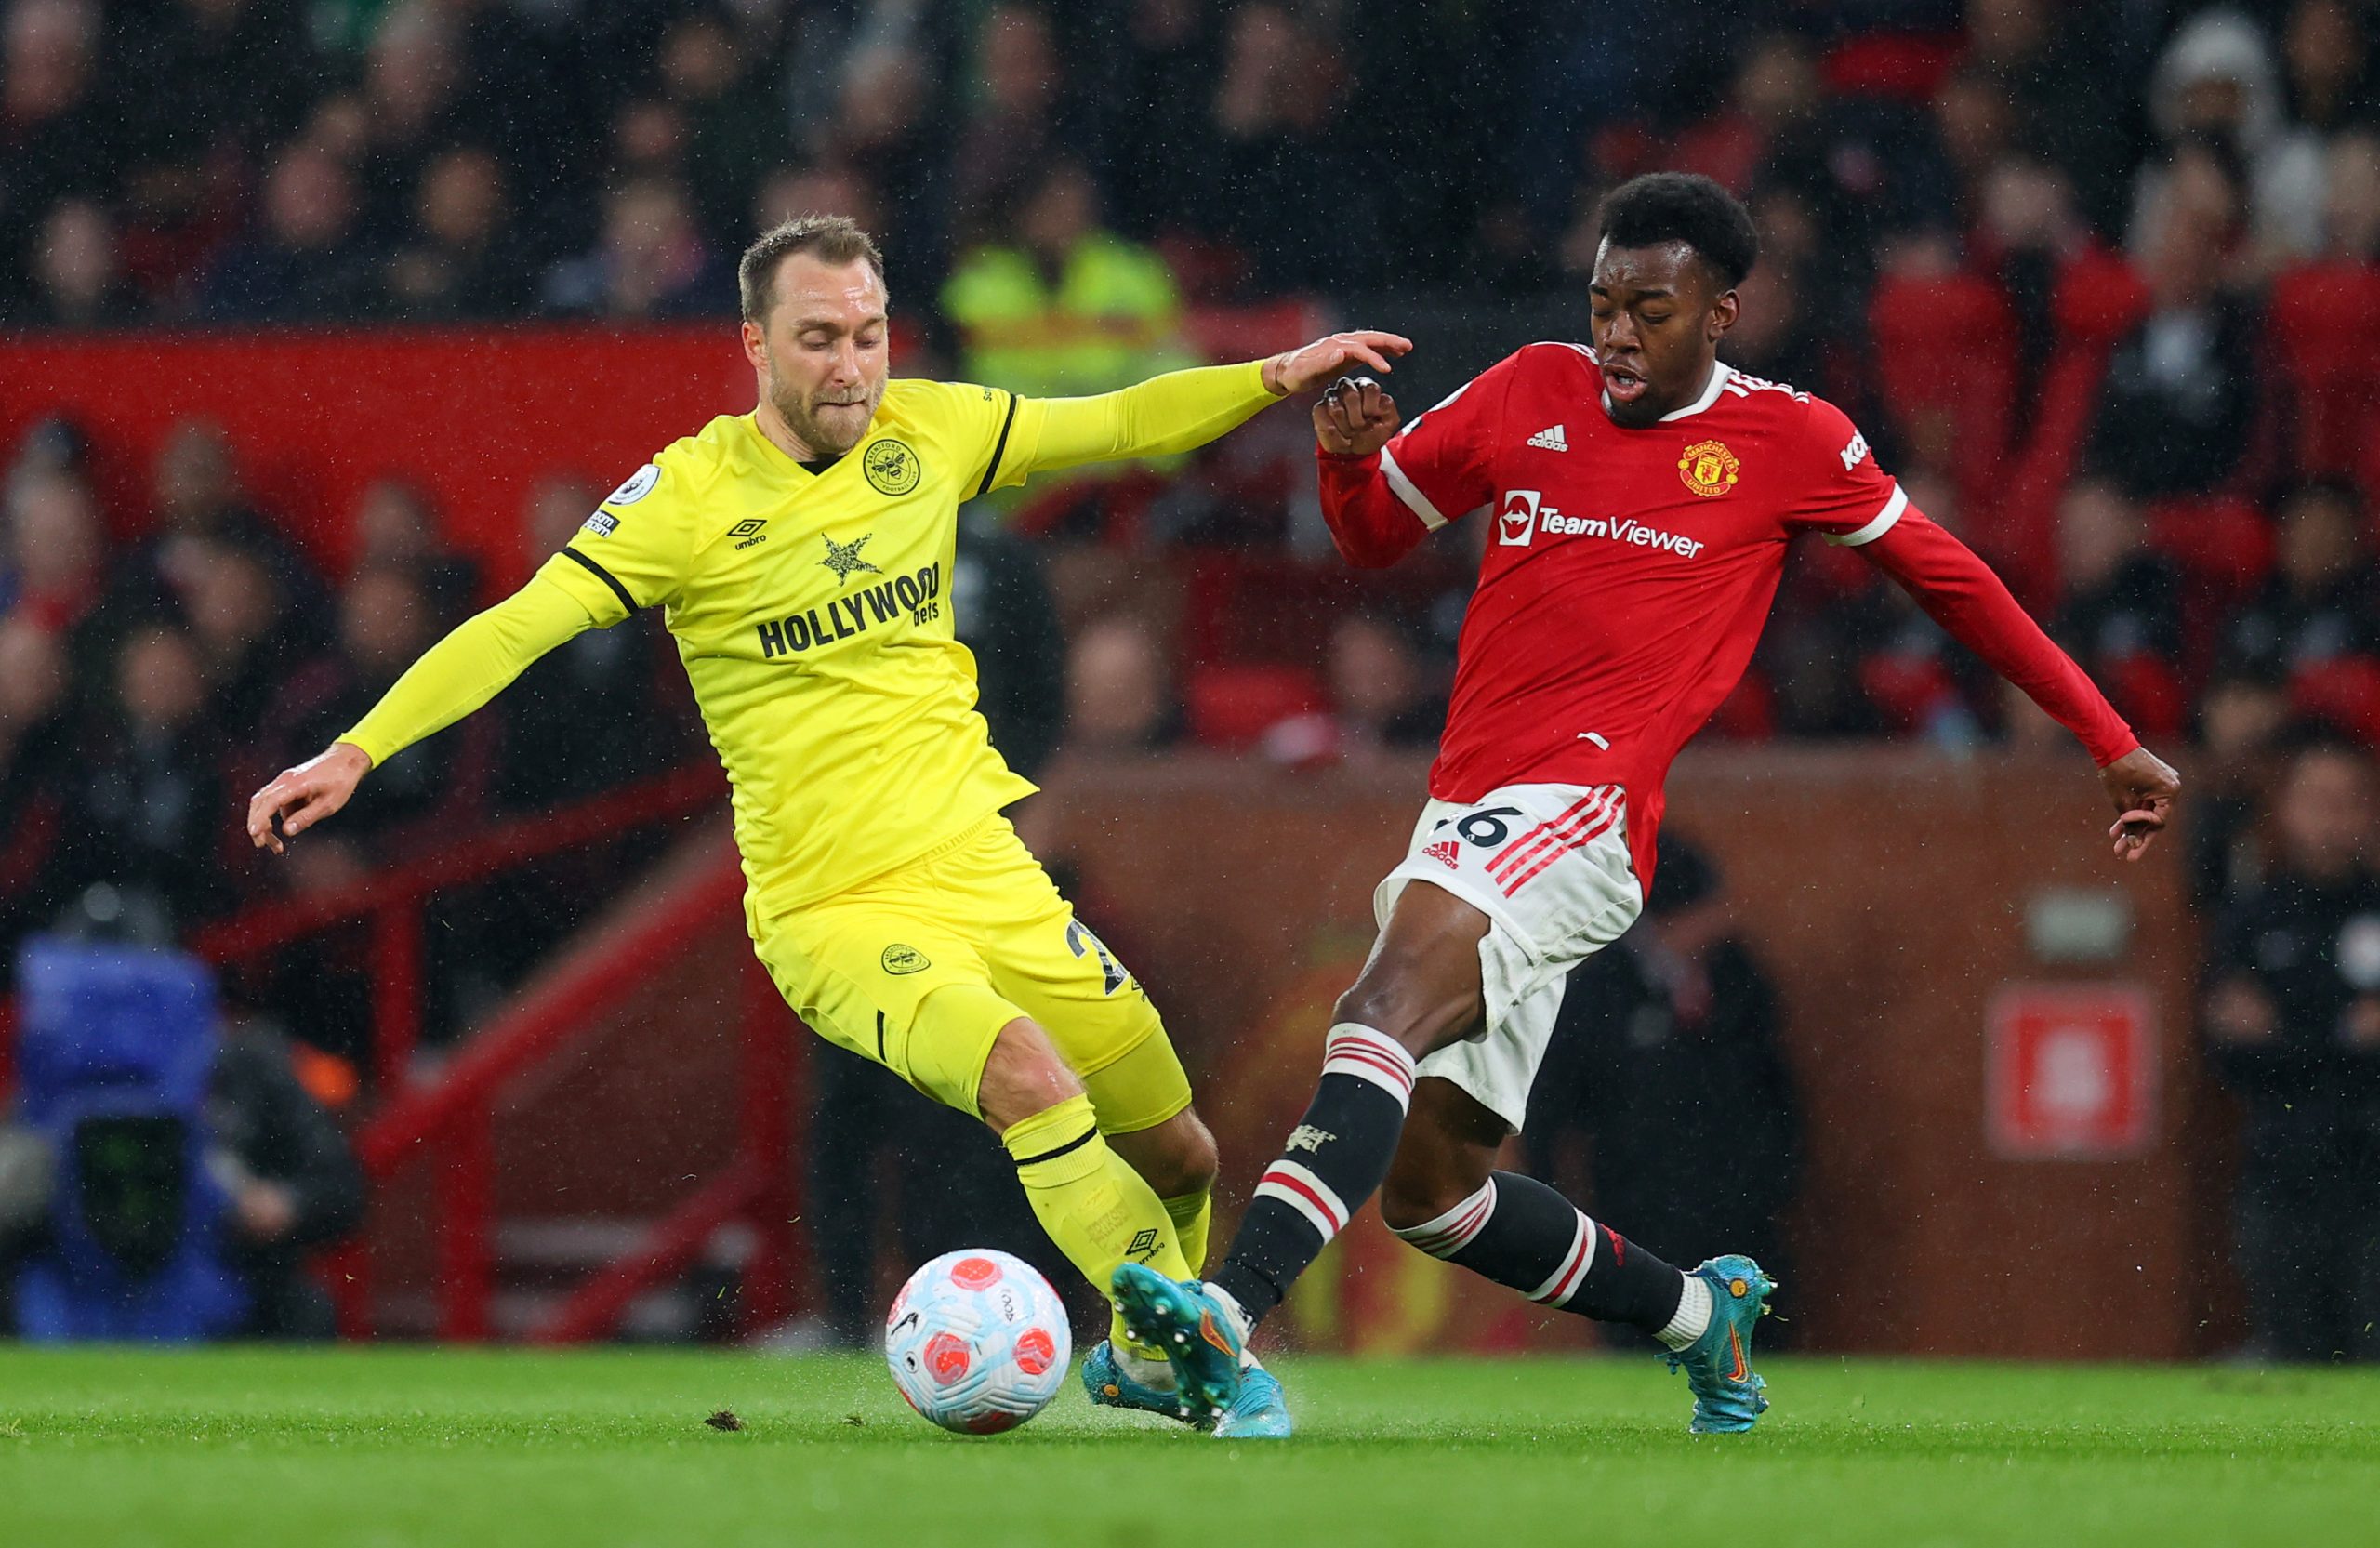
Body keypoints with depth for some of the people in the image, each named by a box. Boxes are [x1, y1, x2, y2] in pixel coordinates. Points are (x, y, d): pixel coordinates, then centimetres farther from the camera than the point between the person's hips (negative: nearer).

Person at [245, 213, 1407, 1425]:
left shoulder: (925, 431, 4)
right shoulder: (693, 493, -9)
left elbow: (1120, 424, 17)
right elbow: (519, 627, -13)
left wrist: (1274, 378, 5)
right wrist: (355, 751, -22)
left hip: (982, 871, 5)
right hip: (830, 909, -5)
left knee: (1180, 1156, 10)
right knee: (1026, 1070, -33)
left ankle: (1139, 1361, 40)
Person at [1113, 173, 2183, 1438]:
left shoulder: (1791, 442, 5)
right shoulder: (1532, 394, 14)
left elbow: (1947, 577, 16)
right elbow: (1373, 536, 25)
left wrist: (2111, 742, 19)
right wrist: (1350, 455, 0)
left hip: (1585, 802, -6)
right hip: (1468, 807, 6)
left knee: (1386, 1009, -32)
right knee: (1428, 1191, 8)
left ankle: (1231, 1322, -47)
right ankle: (1701, 1313, 29)